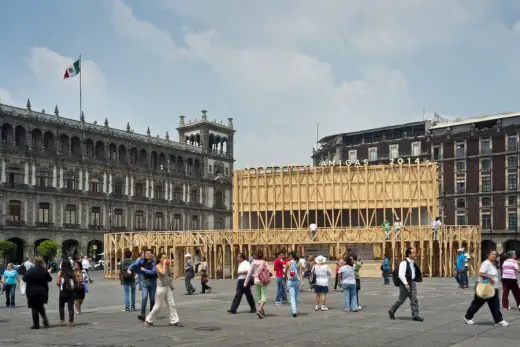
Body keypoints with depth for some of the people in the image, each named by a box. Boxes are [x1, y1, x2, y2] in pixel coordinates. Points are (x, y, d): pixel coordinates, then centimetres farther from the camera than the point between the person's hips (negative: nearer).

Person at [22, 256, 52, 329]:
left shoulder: (30, 271, -13)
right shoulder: (44, 271, -4)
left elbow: (24, 279, -8)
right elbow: (49, 279, 9)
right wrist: (48, 273, 26)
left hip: (32, 292, -3)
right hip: (42, 292, 4)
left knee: (34, 308, 5)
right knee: (40, 306, 21)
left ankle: (36, 324, 6)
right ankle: (45, 319, 1)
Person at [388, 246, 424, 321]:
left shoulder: (413, 263, 10)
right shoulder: (404, 263, -16)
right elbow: (401, 275, -21)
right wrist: (406, 283, -26)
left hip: (412, 283, 8)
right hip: (405, 283, -8)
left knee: (414, 300, 1)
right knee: (401, 299, 4)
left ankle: (415, 315, 2)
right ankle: (391, 311, 22)